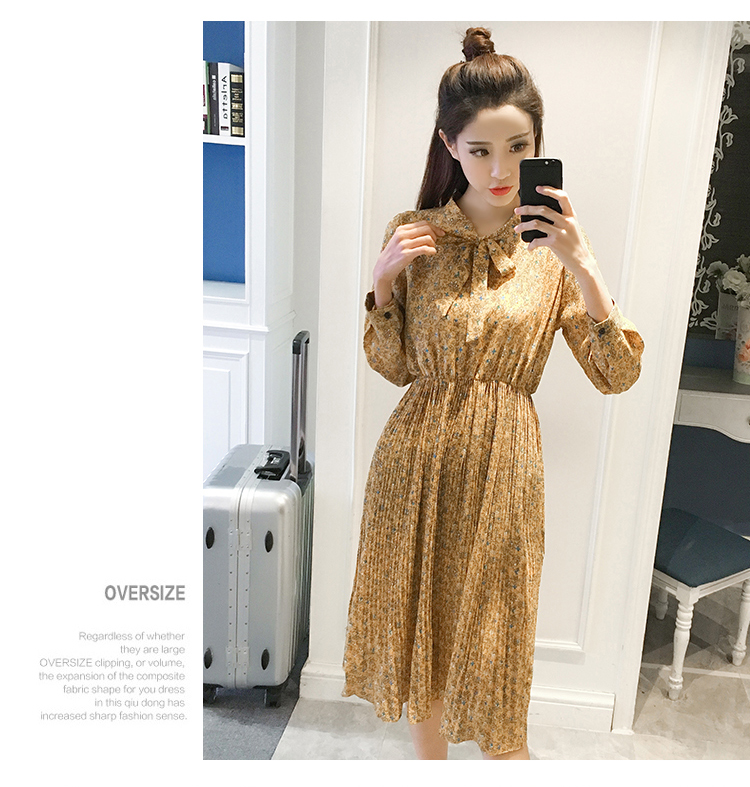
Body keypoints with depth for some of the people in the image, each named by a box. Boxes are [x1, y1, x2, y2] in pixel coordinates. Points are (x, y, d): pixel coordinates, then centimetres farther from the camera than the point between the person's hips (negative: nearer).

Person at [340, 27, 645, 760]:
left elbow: (618, 373, -9)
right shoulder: (414, 234, -1)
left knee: (492, 648, 11)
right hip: (416, 460, 2)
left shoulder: (553, 244, -3)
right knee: (416, 626, 17)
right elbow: (393, 366, 4)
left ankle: (501, 754, 39)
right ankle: (429, 762, 42)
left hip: (501, 466, -1)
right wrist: (381, 282, -12)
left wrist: (583, 267, -22)